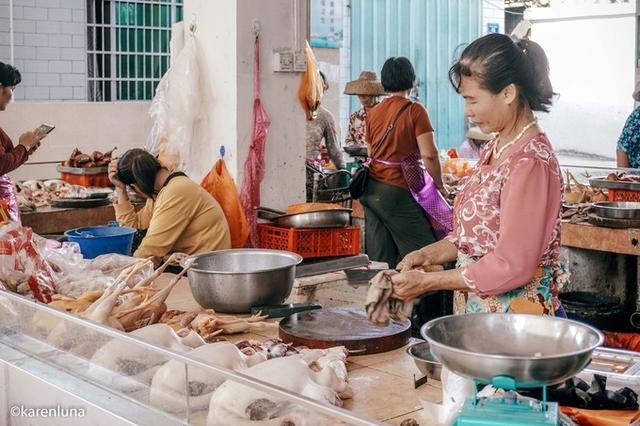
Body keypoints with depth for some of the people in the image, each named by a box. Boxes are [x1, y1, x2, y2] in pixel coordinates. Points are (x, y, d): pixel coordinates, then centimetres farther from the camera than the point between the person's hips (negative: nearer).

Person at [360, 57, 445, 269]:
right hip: (397, 191, -7)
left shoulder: (374, 112, 11)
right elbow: (428, 155, -13)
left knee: (380, 259, 8)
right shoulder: (414, 110, -7)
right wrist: (439, 185, -1)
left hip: (371, 188, 7)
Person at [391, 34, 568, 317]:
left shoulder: (529, 161, -21)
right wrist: (427, 255, -1)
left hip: (517, 312, -8)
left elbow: (512, 267, -22)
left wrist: (427, 281, -16)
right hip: (477, 310, 8)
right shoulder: (496, 149, 8)